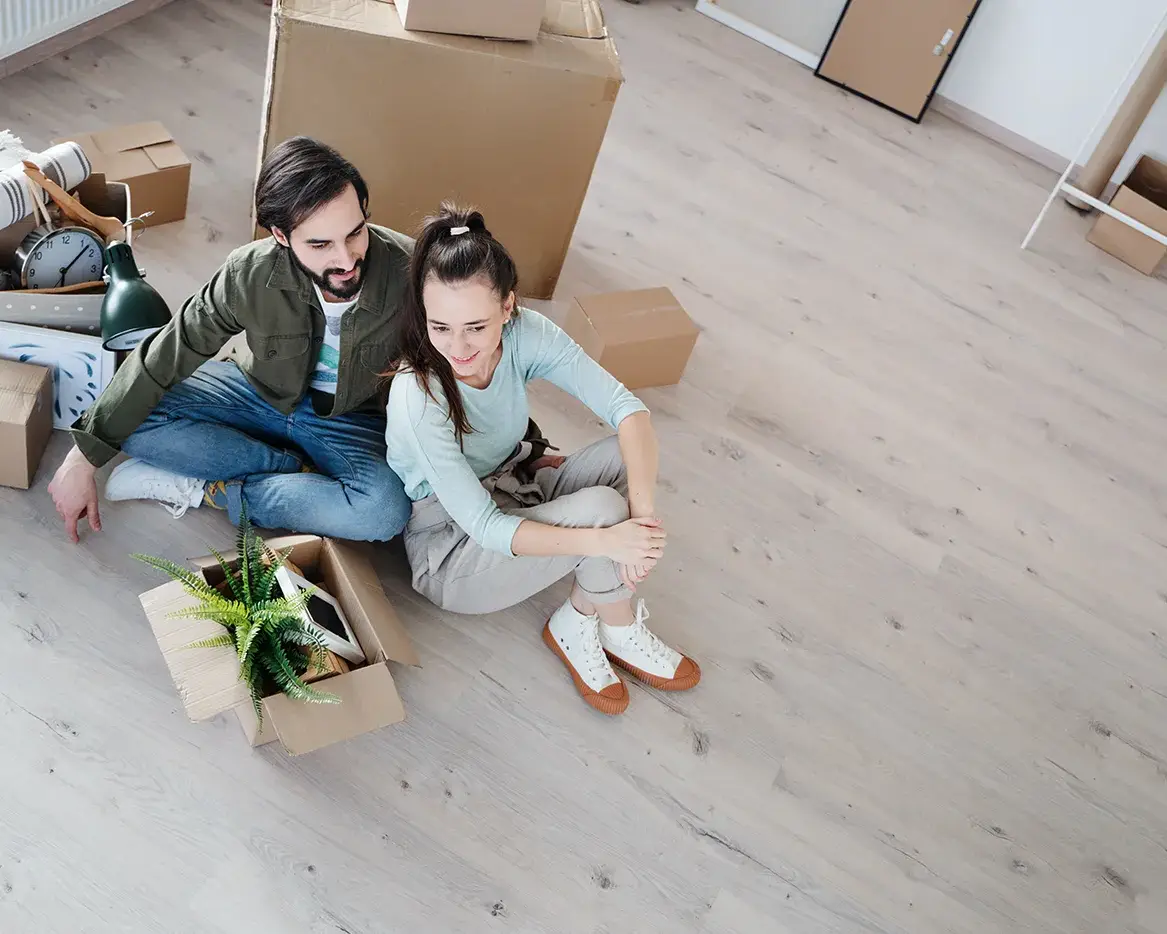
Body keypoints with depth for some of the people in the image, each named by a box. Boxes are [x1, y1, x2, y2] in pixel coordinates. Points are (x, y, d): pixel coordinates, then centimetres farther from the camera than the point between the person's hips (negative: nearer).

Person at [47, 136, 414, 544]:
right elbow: (163, 358, -14)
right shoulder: (249, 274, -24)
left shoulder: (406, 268, -29)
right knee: (136, 420, -20)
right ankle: (300, 470, -13)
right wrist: (83, 456, -11)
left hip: (350, 420, -1)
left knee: (386, 511, -33)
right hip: (257, 393, 1)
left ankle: (206, 490, -16)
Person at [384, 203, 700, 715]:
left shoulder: (526, 333, -18)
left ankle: (579, 625, -7)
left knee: (627, 456, -18)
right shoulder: (418, 397, -32)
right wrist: (607, 541, -40)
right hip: (452, 552, -6)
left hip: (512, 492, 6)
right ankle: (619, 630, 1)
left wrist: (643, 510, -37)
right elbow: (486, 530, -30)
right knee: (601, 505, -28)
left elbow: (627, 408, -21)